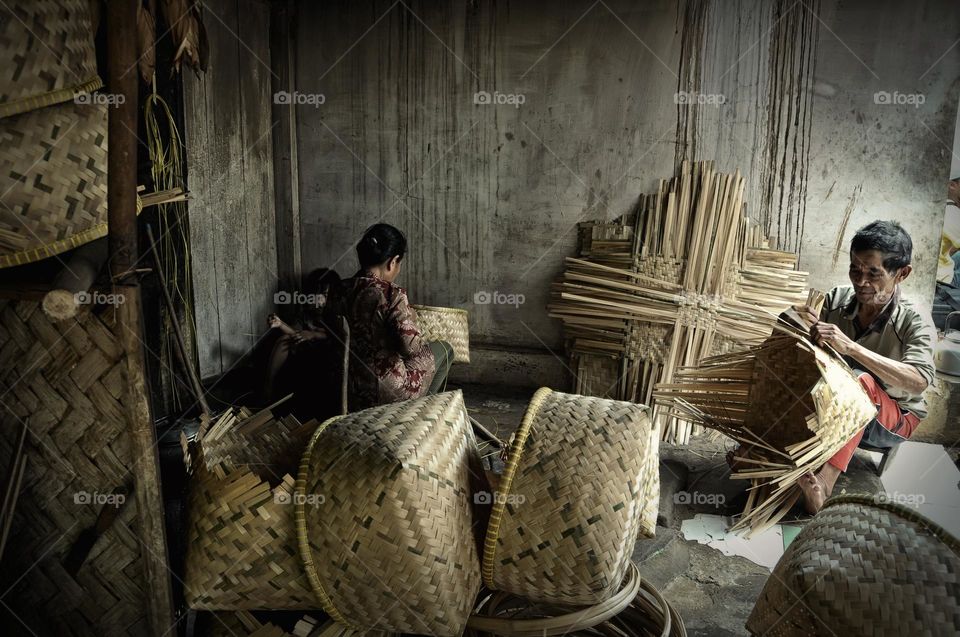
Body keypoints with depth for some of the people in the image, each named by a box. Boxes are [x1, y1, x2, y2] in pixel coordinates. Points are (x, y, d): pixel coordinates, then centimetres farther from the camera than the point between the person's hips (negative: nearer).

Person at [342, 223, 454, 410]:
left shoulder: (343, 289, -4)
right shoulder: (392, 294, -24)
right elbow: (413, 348, -25)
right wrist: (411, 319, -4)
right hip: (387, 392, -7)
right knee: (444, 349, 20)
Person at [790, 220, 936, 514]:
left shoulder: (915, 322, -18)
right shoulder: (837, 299, -8)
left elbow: (919, 381, -34)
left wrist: (850, 347, -43)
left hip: (894, 419, -3)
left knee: (859, 380, -36)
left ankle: (823, 484, -44)